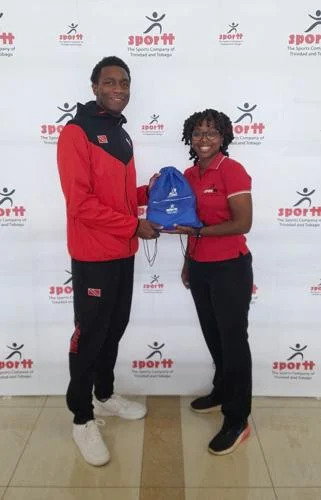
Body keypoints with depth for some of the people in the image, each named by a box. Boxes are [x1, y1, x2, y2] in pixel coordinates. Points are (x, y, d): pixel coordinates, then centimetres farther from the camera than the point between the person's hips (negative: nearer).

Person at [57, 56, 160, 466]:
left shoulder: (122, 136, 14)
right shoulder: (76, 132, -11)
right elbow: (81, 202, -20)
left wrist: (150, 191, 2)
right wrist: (134, 225, -17)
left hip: (123, 253, 8)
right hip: (93, 255, -8)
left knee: (115, 328, 17)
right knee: (90, 333, 3)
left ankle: (105, 395, 37)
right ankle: (82, 418, 20)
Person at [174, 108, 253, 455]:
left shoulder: (232, 171, -13)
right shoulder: (189, 175, 8)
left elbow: (243, 224, -18)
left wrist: (198, 230, -22)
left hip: (230, 269, -7)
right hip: (200, 268, 7)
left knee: (233, 341, 3)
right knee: (213, 337, 20)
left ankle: (237, 422, 17)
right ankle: (221, 392, 42)